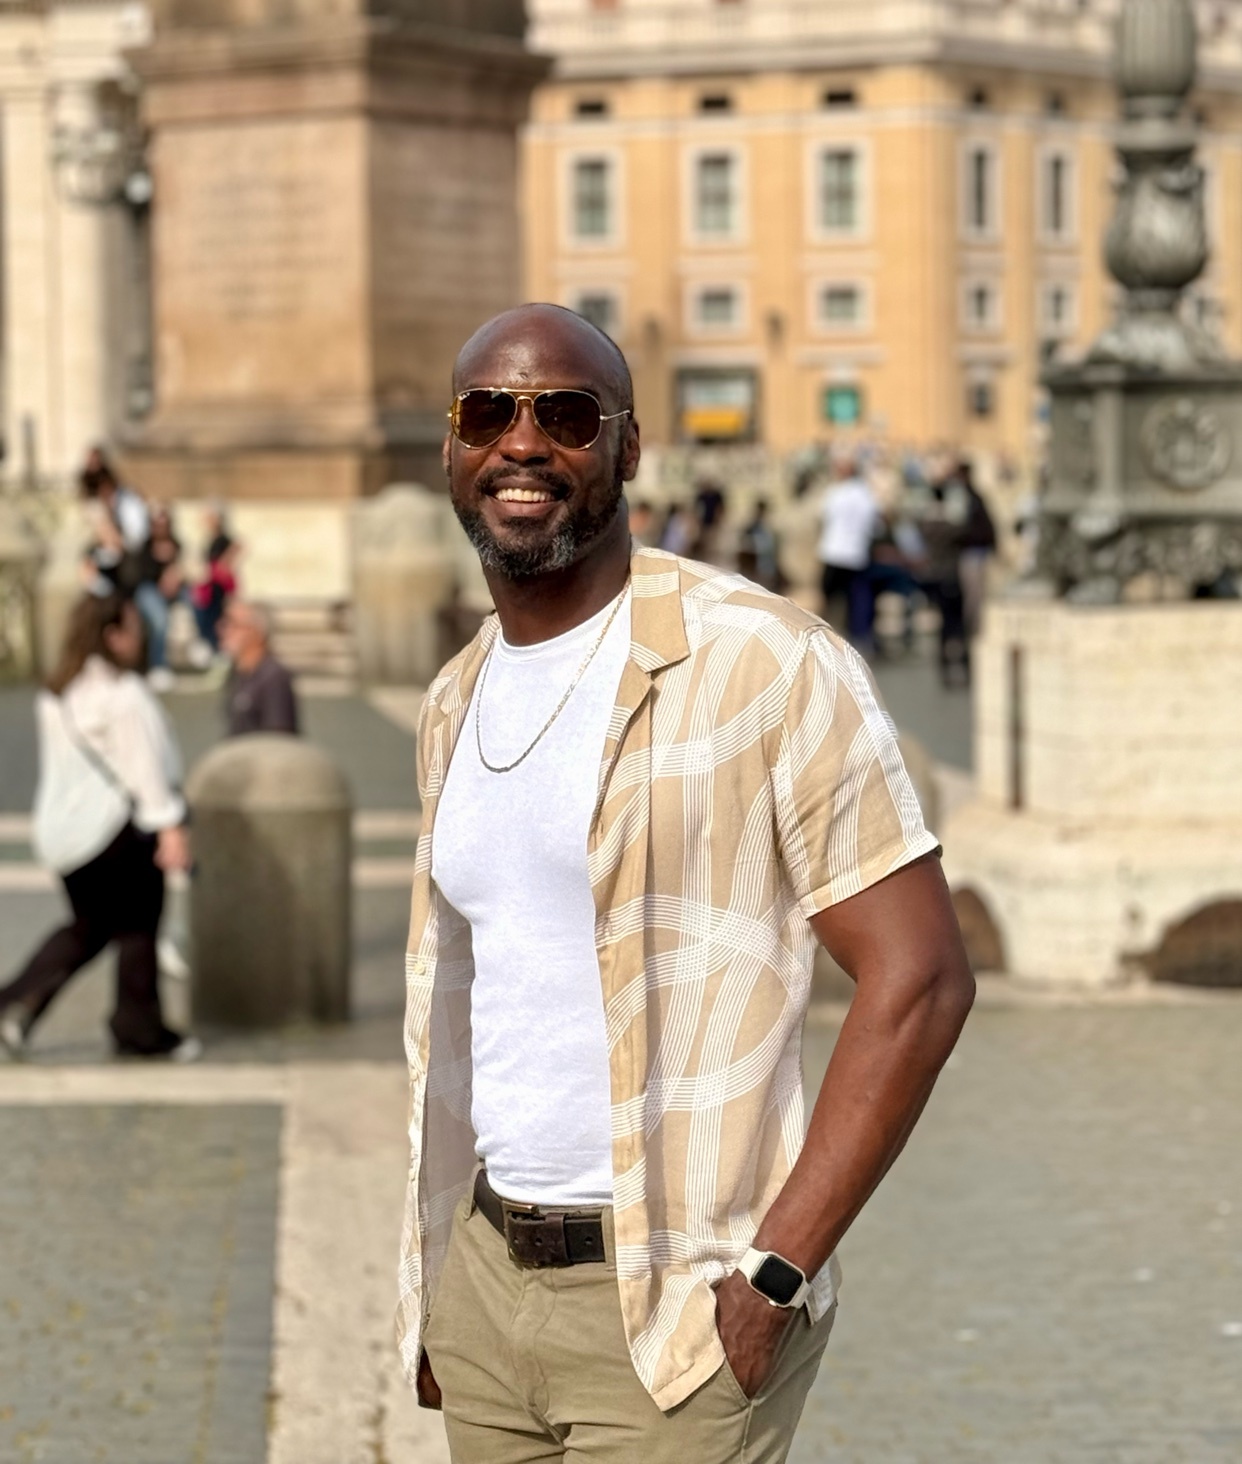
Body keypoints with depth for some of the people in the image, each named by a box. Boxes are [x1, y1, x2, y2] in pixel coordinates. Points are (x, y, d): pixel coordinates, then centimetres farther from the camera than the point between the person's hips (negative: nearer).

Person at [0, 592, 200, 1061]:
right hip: (116, 829, -8)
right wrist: (169, 826, -17)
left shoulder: (55, 694, 9)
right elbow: (143, 766, -18)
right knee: (136, 927, 5)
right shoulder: (121, 693, -16)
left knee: (89, 926, 18)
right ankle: (140, 1032, 12)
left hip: (62, 833, 8)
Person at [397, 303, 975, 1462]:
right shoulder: (455, 704, 11)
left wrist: (774, 1274, -16)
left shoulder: (763, 663, -11)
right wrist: (429, 1282, 13)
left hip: (676, 1310, -6)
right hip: (485, 1277, 6)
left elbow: (919, 975, -14)